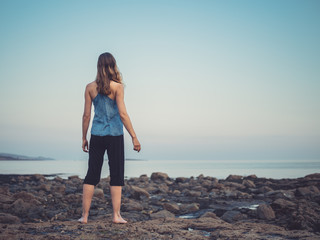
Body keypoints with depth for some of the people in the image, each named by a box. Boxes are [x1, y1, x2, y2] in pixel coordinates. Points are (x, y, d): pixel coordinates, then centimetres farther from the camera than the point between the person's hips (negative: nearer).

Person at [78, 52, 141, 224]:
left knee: (91, 175, 8)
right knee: (116, 176, 6)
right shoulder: (117, 86, -7)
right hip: (115, 135, -3)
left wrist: (84, 138, 12)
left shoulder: (90, 87, 2)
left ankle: (84, 215, 10)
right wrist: (134, 137, -8)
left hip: (96, 135, 3)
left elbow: (86, 115, 3)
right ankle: (116, 215, 4)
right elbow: (122, 114, -12)